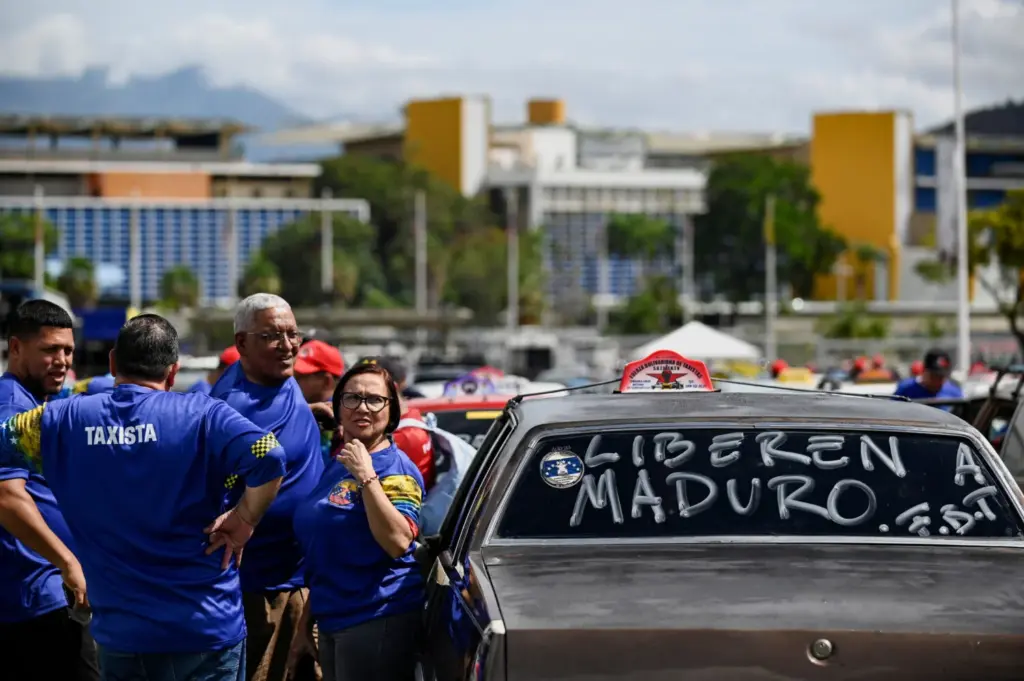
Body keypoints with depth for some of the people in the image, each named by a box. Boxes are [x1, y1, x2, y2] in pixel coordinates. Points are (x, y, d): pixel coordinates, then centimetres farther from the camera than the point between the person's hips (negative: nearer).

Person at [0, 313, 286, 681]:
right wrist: (244, 521, -8)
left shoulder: (62, 422, 0)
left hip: (118, 633, 2)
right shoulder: (202, 416, -9)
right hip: (206, 628, -2)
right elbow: (269, 458, -23)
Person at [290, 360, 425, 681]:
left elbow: (398, 542, -24)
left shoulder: (396, 469, -8)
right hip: (332, 623, 8)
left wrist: (366, 476, -22)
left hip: (378, 620, -8)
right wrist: (305, 625, 22)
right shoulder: (334, 467, 15)